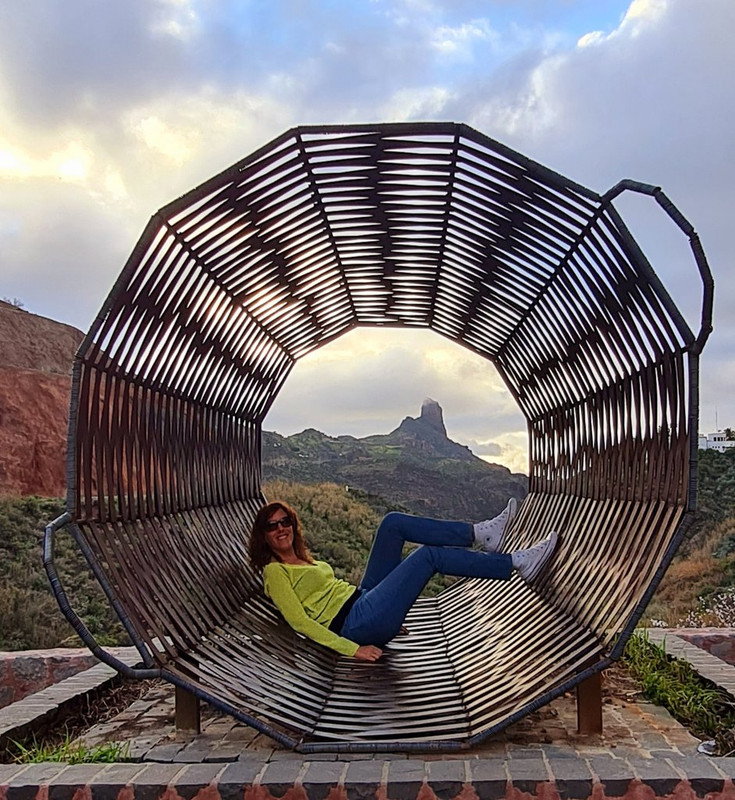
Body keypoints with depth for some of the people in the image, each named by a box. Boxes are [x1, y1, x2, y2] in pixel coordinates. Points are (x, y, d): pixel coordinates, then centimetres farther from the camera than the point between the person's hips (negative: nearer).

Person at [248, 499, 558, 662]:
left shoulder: (305, 560, 23)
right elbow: (300, 622, -14)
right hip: (356, 624, -9)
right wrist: (353, 650, -22)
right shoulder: (275, 572, -3)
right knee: (429, 554, -16)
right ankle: (518, 563, -11)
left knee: (392, 523, -2)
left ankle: (481, 534, -5)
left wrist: (390, 616, 17)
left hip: (364, 600, 9)